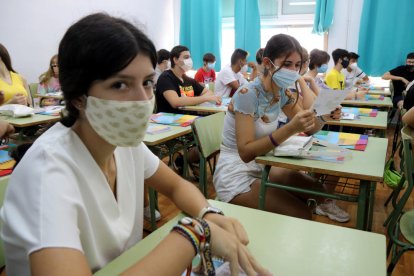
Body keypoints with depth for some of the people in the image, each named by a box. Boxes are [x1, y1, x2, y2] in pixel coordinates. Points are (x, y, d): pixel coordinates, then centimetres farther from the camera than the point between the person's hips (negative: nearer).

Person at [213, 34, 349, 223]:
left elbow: (308, 129, 6)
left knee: (317, 191, 6)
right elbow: (246, 153, -29)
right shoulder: (247, 94, -24)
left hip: (262, 167, 8)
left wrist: (324, 117, -17)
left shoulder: (282, 92, 0)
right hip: (236, 176, -7)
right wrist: (290, 129, -38)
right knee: (302, 215, -11)